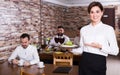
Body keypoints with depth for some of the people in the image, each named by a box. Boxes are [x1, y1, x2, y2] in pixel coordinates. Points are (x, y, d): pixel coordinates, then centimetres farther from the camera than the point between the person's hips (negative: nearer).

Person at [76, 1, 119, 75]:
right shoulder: (84, 29, 6)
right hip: (84, 62, 3)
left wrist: (100, 46, -17)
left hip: (99, 63, -3)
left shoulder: (108, 29, -5)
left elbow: (115, 51, -6)